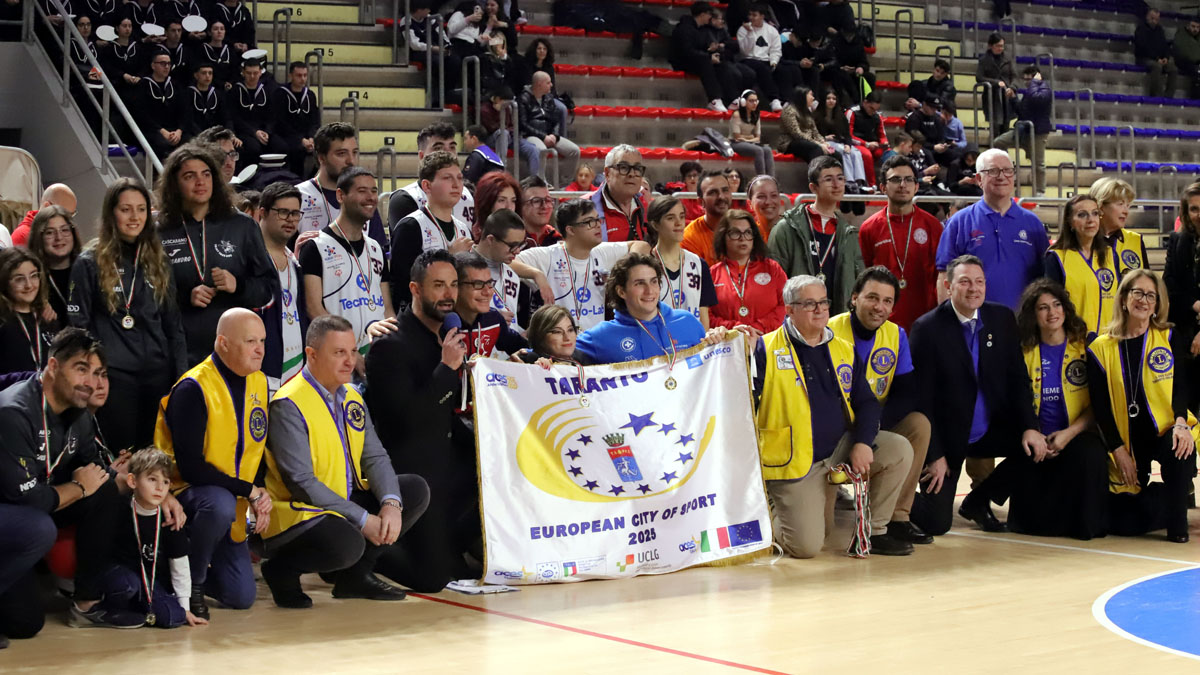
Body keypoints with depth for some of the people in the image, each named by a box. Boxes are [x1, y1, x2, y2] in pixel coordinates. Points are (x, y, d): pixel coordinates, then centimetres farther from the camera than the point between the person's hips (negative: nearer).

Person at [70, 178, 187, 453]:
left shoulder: (157, 260, 12)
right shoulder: (90, 263, -1)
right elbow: (78, 325, -2)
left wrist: (182, 375, 7)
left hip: (158, 371, 4)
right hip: (114, 375, -4)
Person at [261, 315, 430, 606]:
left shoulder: (351, 398, 10)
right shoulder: (289, 405, -17)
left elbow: (375, 457, 6)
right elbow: (301, 482, -21)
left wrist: (391, 503, -15)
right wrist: (363, 520, -21)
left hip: (347, 502, 9)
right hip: (298, 514, -9)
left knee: (416, 490, -1)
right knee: (347, 544, -36)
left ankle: (355, 573, 6)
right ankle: (281, 569, -5)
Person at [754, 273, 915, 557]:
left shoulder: (843, 349, 10)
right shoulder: (766, 349, -6)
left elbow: (866, 402, 9)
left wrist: (862, 442, -8)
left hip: (841, 448, 6)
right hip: (794, 463, -5)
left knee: (899, 450, -12)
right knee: (806, 546, -16)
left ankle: (875, 531, 3)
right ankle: (770, 515, 19)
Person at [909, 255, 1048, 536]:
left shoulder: (1002, 318, 1)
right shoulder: (927, 328, -14)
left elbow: (1018, 379, 3)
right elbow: (922, 397, -13)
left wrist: (1030, 427, -12)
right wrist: (935, 455, -15)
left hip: (992, 431, 5)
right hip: (947, 436, -5)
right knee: (936, 524, -13)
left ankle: (977, 501, 7)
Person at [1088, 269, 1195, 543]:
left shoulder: (1169, 338, 3)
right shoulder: (1100, 348, 2)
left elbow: (1182, 385, -4)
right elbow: (1100, 406, 0)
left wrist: (1180, 423, -23)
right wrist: (1118, 451, -8)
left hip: (1166, 430, -1)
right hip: (1126, 440, 1)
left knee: (1179, 448, -39)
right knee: (1123, 523, -5)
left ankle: (1177, 524, -19)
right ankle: (1166, 499, 30)